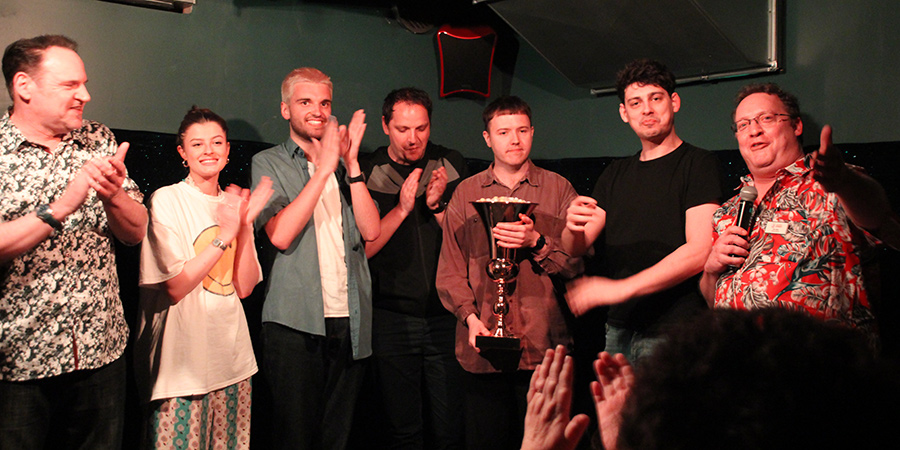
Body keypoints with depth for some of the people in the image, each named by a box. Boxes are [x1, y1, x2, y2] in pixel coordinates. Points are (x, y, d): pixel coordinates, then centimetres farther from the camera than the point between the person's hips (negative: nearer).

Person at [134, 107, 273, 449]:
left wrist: (246, 225, -9)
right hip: (182, 363, -5)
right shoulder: (167, 200, -6)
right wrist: (224, 235, -18)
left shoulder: (233, 203, 10)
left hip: (232, 357, 5)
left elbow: (245, 287, 1)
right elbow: (176, 287, -13)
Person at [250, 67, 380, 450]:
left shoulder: (345, 166, 15)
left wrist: (351, 163, -7)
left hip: (348, 320, 4)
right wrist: (324, 169, -13)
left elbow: (370, 230, 1)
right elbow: (279, 235, -12)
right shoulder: (269, 163, 5)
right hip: (295, 322, -3)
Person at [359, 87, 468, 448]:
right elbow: (362, 248, -7)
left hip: (445, 314, 1)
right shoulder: (366, 173, -1)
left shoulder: (451, 165, 4)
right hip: (393, 318, -1)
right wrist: (402, 208, -16)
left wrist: (438, 206, -13)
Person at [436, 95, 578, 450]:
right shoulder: (465, 193, 10)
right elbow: (450, 269, 6)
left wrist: (537, 243, -16)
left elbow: (576, 261, 1)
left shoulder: (558, 189, 8)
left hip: (544, 347, -1)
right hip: (483, 348, 1)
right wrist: (470, 317, -8)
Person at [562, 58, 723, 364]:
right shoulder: (615, 175, 17)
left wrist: (620, 288, -20)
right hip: (619, 331, 5)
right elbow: (575, 250, 11)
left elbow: (700, 252, -15)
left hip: (674, 331, -5)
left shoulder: (698, 164, -3)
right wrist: (573, 226, -14)